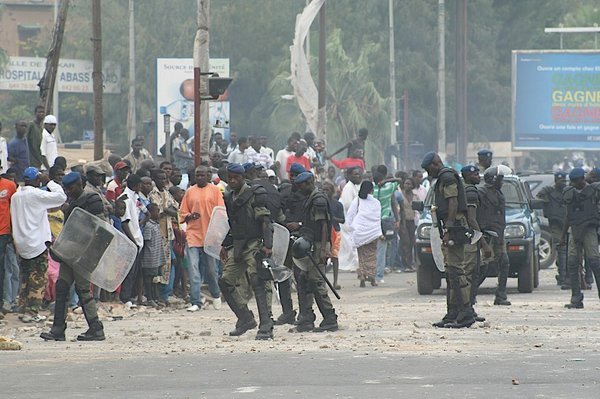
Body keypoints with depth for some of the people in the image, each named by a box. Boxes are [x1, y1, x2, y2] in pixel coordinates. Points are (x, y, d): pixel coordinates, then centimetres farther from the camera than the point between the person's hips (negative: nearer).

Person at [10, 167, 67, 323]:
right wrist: (51, 183, 1)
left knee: (25, 278, 14)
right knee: (38, 279, -2)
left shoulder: (15, 197, 7)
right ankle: (31, 312, -7)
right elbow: (61, 196, -13)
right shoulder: (37, 195, -13)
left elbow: (14, 218, 13)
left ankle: (23, 309, 14)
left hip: (22, 244, 7)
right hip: (37, 244, -7)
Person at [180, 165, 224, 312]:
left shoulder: (215, 190, 4)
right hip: (193, 234, 1)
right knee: (193, 269, -7)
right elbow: (182, 213, 11)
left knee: (211, 269, 7)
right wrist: (190, 216, -10)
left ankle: (216, 295, 32)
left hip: (210, 234, -1)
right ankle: (196, 302, -6)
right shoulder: (190, 192, 9)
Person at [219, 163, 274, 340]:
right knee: (225, 282, 5)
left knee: (258, 284, -15)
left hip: (254, 244, -8)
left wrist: (267, 245, -21)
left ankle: (266, 328, -16)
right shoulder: (229, 198, 15)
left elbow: (265, 221, -12)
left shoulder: (255, 195, -7)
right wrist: (225, 245, 21)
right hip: (237, 246, 8)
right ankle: (246, 319, 16)